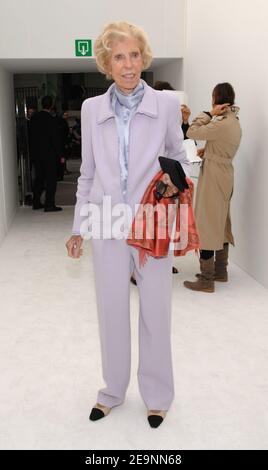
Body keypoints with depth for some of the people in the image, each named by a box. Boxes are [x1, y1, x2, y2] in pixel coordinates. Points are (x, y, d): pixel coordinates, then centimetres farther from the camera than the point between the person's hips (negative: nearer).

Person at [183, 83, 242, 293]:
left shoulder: (221, 124, -21)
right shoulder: (235, 122, 11)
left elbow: (192, 132, -17)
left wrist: (210, 113, -11)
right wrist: (207, 151, 8)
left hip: (213, 177, -10)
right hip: (225, 175, 10)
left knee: (207, 224, -5)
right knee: (220, 223, 17)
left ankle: (206, 280, 0)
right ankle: (221, 271, 28)